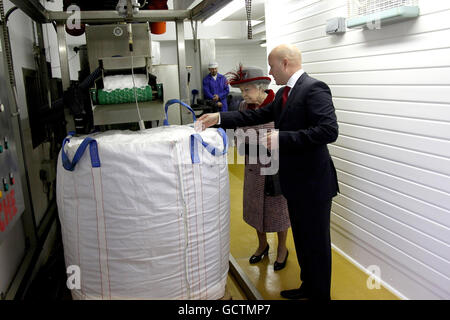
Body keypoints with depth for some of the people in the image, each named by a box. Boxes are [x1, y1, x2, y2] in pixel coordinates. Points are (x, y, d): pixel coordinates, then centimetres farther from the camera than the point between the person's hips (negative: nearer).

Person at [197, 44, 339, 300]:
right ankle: (308, 286, 40)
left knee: (316, 242, 7)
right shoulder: (284, 93, 11)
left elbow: (329, 131, -26)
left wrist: (281, 138, -26)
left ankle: (320, 294, 27)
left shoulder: (314, 89, -18)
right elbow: (257, 115, 11)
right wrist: (219, 118, 4)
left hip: (313, 183, -9)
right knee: (302, 238, 21)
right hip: (296, 182, 9)